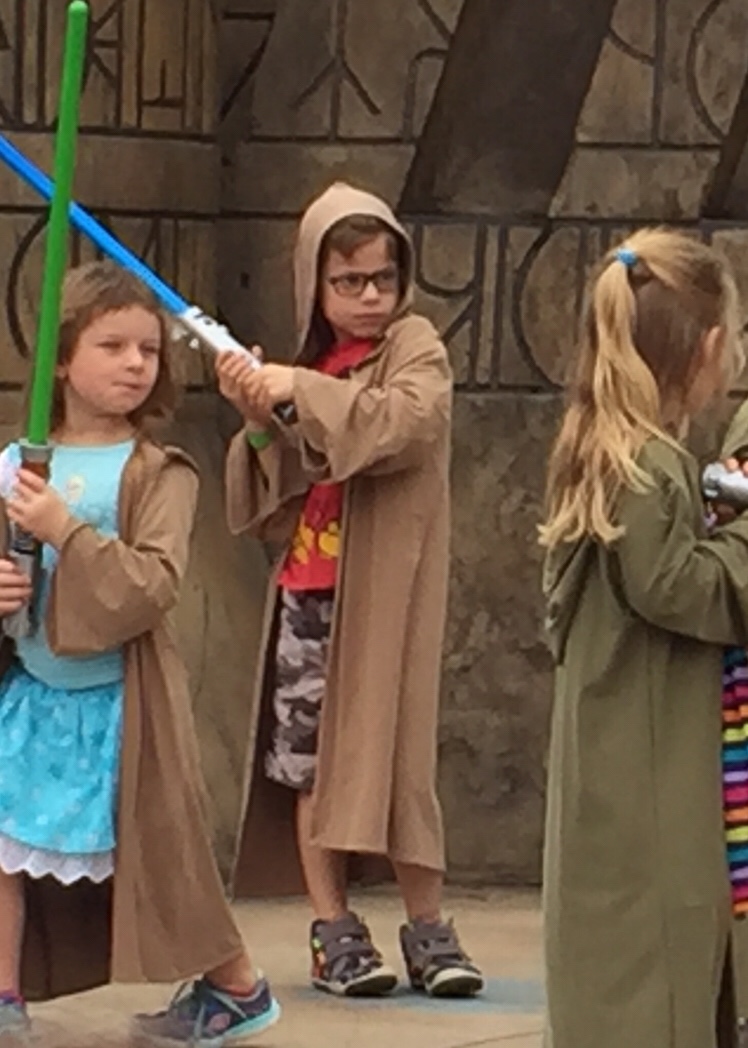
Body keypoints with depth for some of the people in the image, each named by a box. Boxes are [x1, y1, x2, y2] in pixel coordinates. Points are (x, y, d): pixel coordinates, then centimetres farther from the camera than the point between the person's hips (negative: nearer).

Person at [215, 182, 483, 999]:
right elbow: (280, 498, 11)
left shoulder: (414, 347, 0)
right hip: (308, 588, 5)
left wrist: (302, 392, -23)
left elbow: (409, 419, -23)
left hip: (384, 590, -5)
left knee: (392, 741, -5)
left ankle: (426, 927, 4)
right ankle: (331, 928, 8)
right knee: (306, 750, 1)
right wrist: (259, 420, -6)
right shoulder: (314, 364, 15)